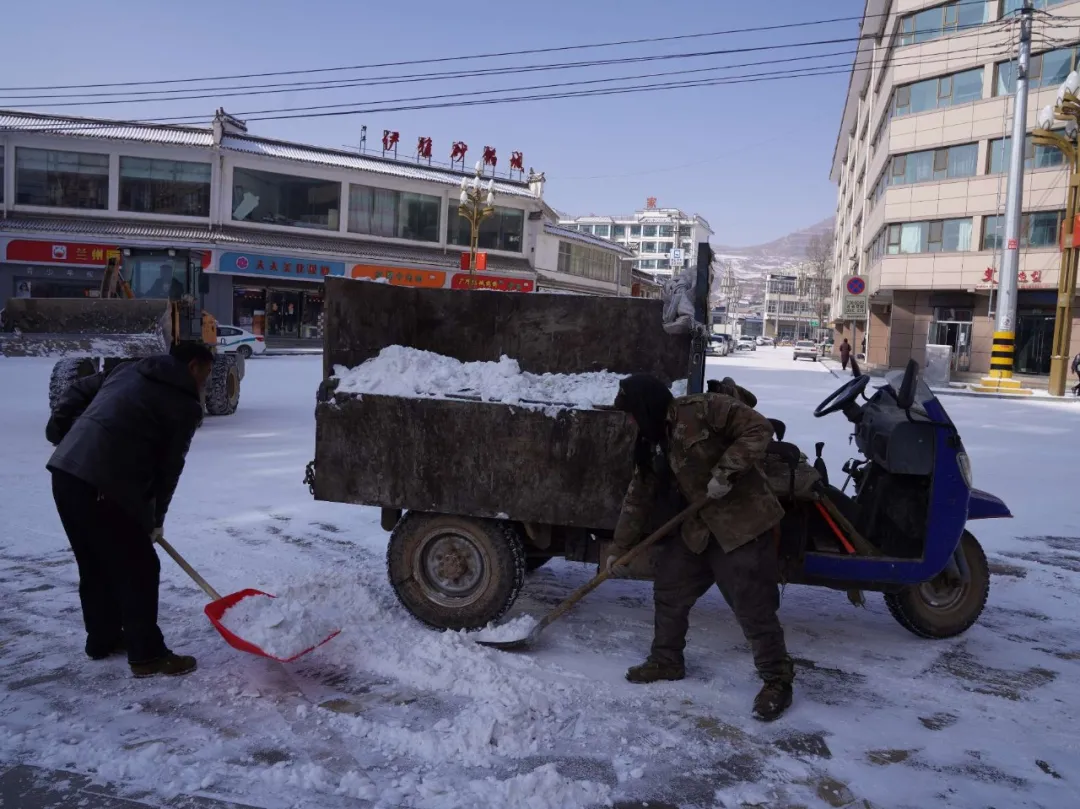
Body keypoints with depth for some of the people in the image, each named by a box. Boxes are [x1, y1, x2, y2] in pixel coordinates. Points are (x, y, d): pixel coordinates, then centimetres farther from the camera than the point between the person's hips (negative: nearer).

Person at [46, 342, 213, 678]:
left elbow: (79, 391, 22)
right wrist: (155, 518, 13)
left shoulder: (128, 370, 22)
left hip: (66, 470, 9)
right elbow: (169, 467, 3)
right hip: (104, 486, -8)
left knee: (94, 565, 21)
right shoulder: (185, 404, 0)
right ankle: (147, 654, 9)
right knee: (138, 569, 3)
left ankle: (103, 639, 34)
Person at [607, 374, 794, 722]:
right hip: (699, 527, 8)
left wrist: (725, 472, -26)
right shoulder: (653, 443, 7)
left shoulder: (704, 409, -17)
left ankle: (778, 680, 14)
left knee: (754, 606, -3)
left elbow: (758, 429, -20)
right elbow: (639, 496, 11)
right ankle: (666, 660, 30)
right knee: (668, 591, 12)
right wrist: (620, 547, 12)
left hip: (744, 523, -8)